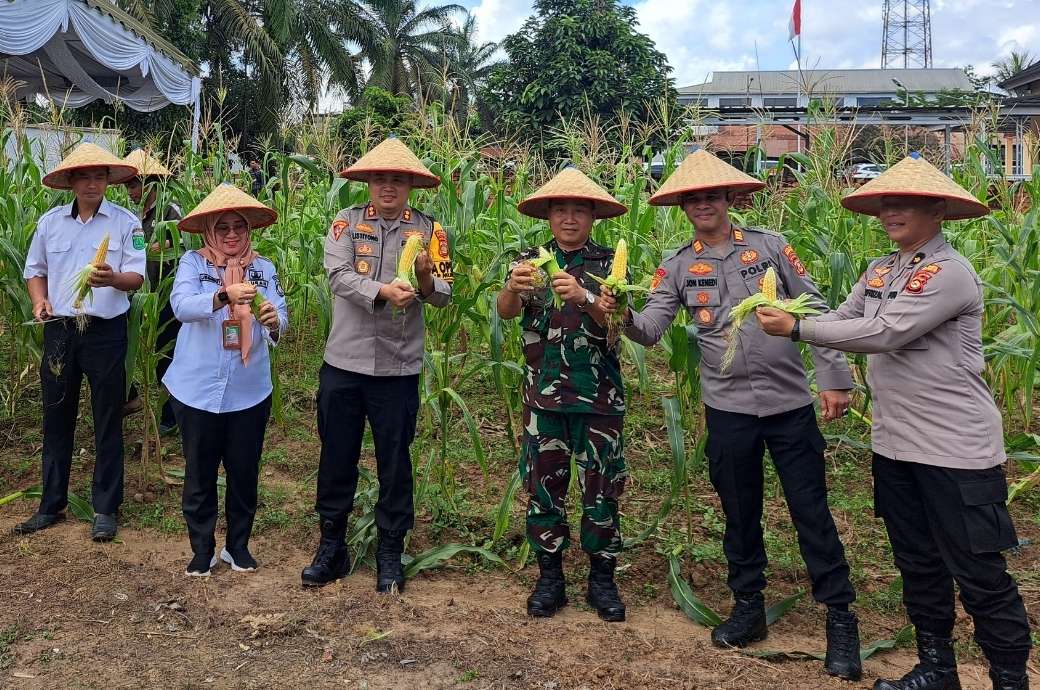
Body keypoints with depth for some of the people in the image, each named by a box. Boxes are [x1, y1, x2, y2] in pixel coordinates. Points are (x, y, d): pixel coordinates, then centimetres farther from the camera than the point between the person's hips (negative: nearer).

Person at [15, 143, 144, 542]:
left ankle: (105, 509, 16)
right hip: (59, 330, 3)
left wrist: (113, 278, -30)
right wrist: (39, 300, -3)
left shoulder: (126, 222, -4)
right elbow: (35, 269, 17)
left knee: (108, 422, 4)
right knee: (56, 419, 11)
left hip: (106, 332, -3)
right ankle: (51, 505, 25)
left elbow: (137, 278, -9)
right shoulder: (50, 222, 6)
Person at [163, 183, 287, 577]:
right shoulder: (192, 262, -3)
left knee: (244, 472, 11)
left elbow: (281, 320, -9)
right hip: (197, 390, -1)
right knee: (199, 473, 10)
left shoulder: (264, 268, 2)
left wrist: (274, 320, -33)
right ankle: (203, 549, 27)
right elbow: (181, 306, -21)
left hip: (249, 392, 2)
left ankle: (238, 545, 29)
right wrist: (223, 296, -38)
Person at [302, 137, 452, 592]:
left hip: (398, 367, -1)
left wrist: (425, 277, -23)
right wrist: (382, 291, -27)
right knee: (336, 457, 11)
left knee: (395, 463, 9)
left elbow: (443, 296, -3)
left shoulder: (428, 230, 2)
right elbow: (338, 275, -12)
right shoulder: (347, 222, 2)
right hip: (343, 363, 1)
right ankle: (331, 547, 28)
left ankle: (390, 555, 24)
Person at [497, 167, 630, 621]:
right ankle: (550, 578, 22)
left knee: (601, 487, 6)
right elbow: (505, 312, -13)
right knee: (544, 485, 8)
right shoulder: (531, 259, 3)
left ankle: (602, 579, 21)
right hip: (543, 394, 1)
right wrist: (512, 287, -36)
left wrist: (583, 297, -33)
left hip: (599, 395, -1)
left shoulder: (608, 263, 0)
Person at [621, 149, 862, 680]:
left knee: (811, 511, 4)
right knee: (739, 512, 13)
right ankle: (748, 606, 31)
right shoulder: (678, 267, 3)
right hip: (727, 408, 2)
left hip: (790, 401, -1)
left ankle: (840, 617, 18)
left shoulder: (770, 246, 0)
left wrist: (834, 378, -4)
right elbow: (651, 329, -6)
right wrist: (624, 318, -28)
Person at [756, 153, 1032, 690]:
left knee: (978, 573, 3)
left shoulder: (950, 272, -16)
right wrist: (783, 316, -14)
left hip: (956, 447, -8)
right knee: (917, 564, 18)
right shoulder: (880, 270, 9)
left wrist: (797, 328, -22)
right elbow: (843, 320, 3)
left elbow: (884, 334, -25)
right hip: (894, 443, 8)